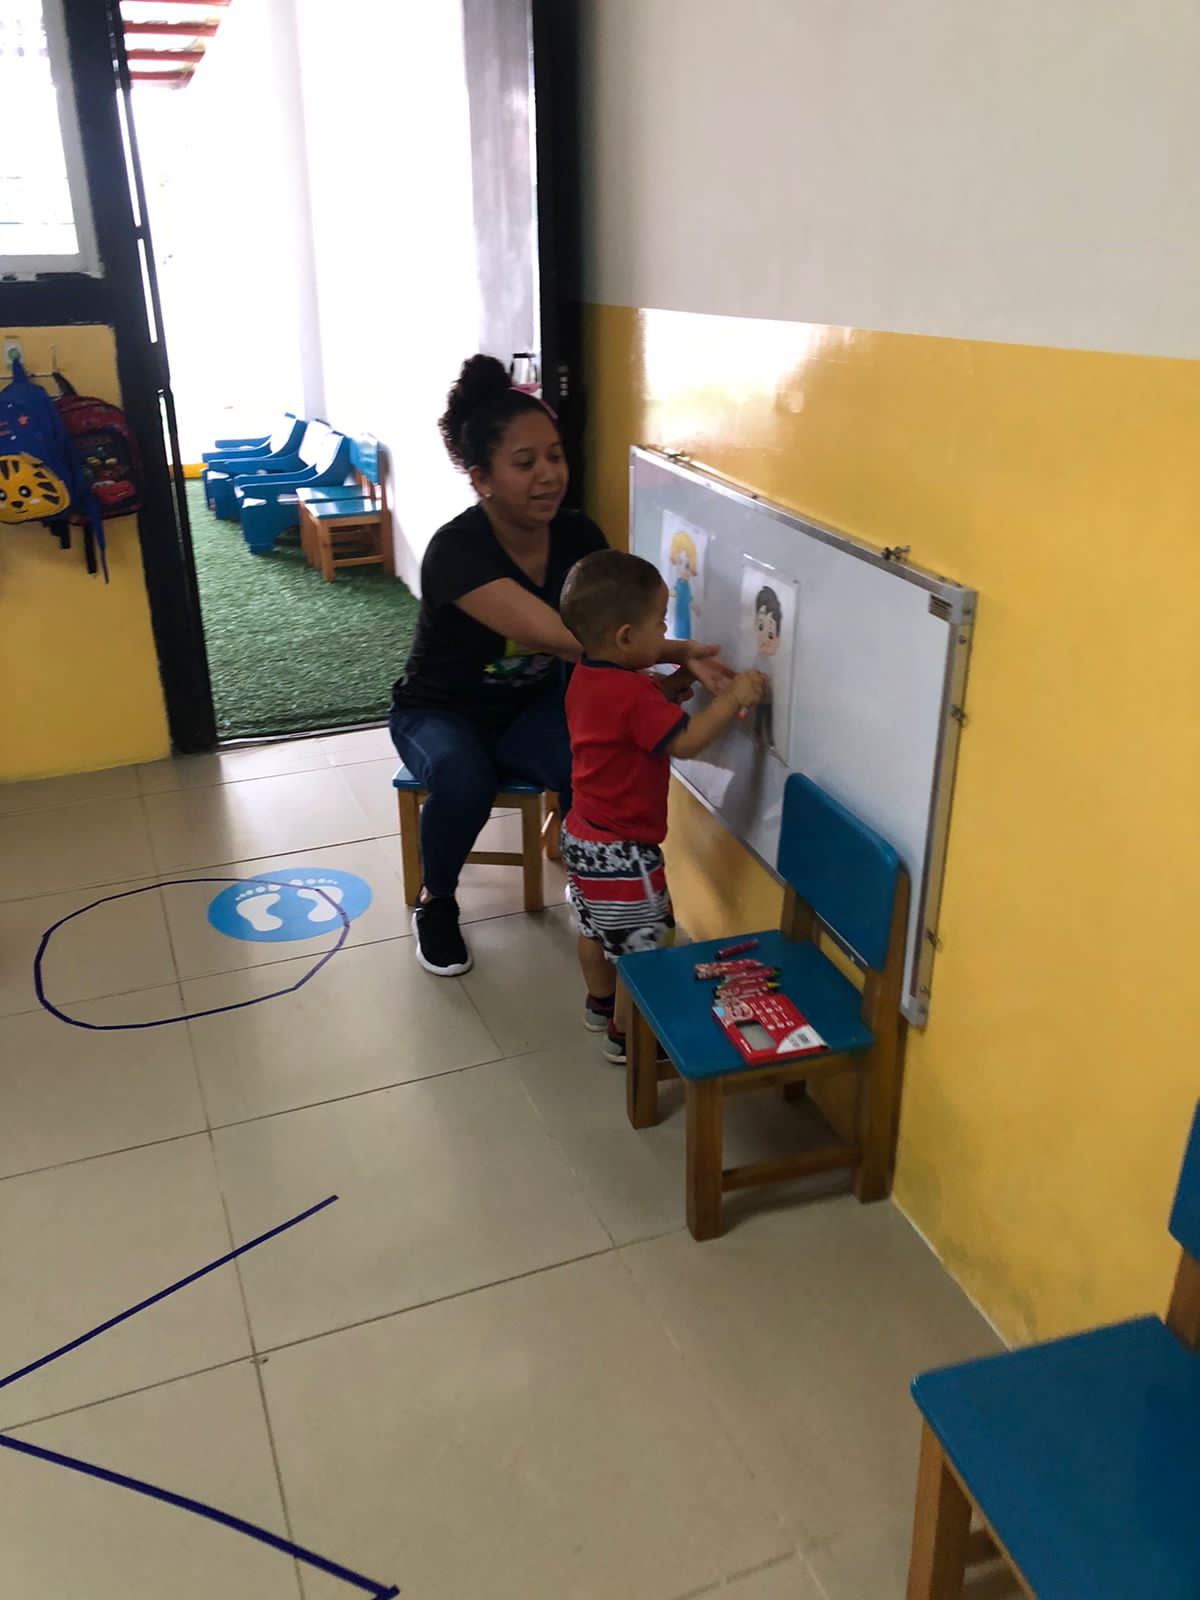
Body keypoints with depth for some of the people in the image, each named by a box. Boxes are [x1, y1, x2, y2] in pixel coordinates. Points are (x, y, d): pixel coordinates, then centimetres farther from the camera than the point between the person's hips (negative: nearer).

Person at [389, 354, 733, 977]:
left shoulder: (578, 536, -11)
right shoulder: (457, 551, -31)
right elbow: (562, 638, -41)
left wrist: (682, 656, -32)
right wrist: (681, 653, -48)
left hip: (533, 705, 4)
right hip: (442, 711, -3)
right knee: (464, 783, -36)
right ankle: (436, 902, -4)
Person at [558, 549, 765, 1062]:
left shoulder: (588, 675, 1)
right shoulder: (630, 694, -29)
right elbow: (686, 740, -30)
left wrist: (685, 674, 4)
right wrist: (732, 697, -22)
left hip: (584, 832, 10)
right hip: (620, 849, -10)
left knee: (597, 928, 27)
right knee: (641, 946, 7)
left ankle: (601, 1003, 47)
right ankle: (626, 1035, 21)